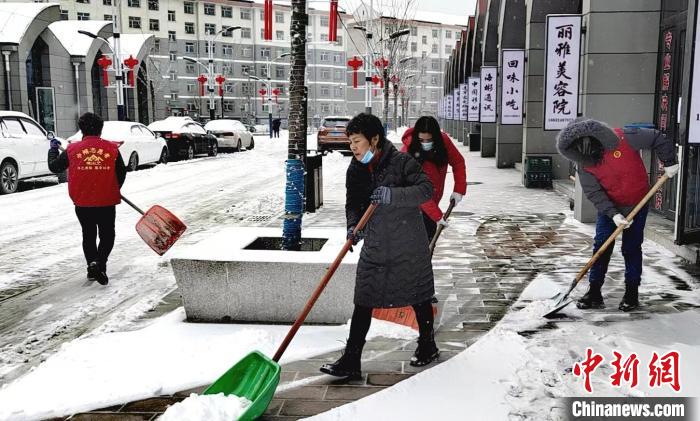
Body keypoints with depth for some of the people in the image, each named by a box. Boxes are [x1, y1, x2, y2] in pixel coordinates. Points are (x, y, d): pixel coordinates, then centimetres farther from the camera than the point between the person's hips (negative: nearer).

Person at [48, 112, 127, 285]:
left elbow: (54, 167, 8)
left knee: (88, 235, 21)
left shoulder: (72, 149, -6)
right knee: (107, 235, 12)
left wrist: (53, 148, 25)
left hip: (82, 203, 1)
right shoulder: (112, 148, -6)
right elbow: (122, 174, 0)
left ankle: (92, 264, 11)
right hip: (107, 202, -1)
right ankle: (100, 263, -10)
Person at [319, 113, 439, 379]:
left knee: (418, 297, 12)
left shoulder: (401, 162, -15)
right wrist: (353, 227, -12)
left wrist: (393, 195, -35)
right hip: (374, 247, 5)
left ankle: (428, 346, 35)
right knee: (363, 302, 2)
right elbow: (353, 204, 7)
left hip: (408, 246, -4)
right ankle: (350, 360, 7)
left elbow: (426, 190, -22)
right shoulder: (355, 170, 2)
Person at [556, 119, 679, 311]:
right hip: (608, 207, 3)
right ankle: (594, 293, 6)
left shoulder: (623, 139, -25)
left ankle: (632, 293, 16)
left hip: (637, 204, -2)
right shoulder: (583, 164, -15)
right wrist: (613, 214, -26)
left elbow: (657, 139, -13)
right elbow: (594, 193, -17)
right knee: (601, 247, -2)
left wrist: (669, 163, -11)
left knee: (631, 249, 3)